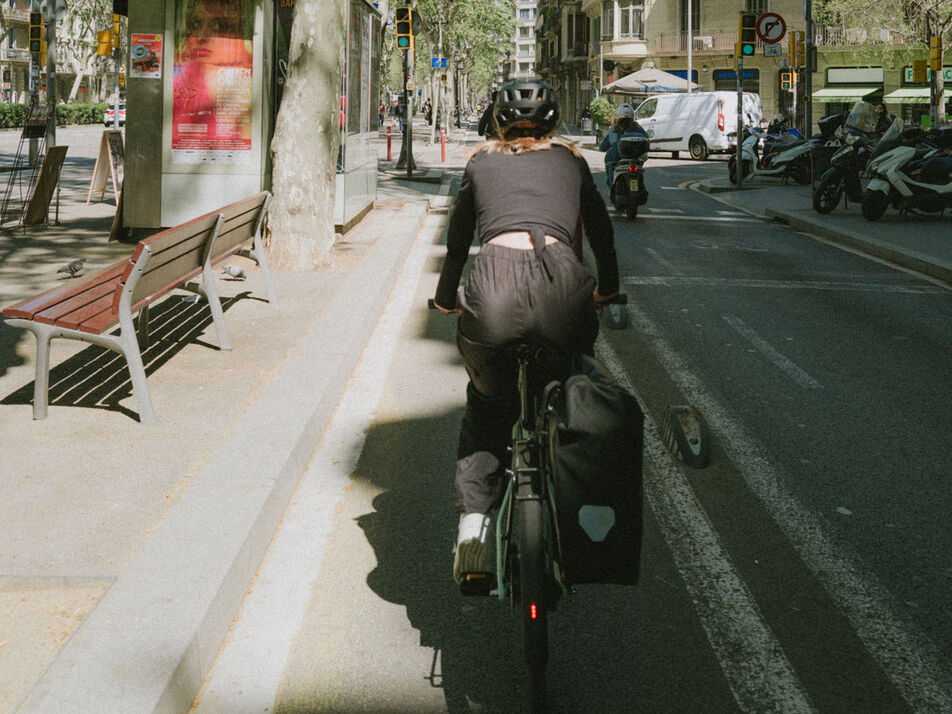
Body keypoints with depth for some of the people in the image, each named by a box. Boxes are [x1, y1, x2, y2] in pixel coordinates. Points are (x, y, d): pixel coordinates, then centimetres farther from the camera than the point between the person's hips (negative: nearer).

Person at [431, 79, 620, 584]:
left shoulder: (481, 164, 26)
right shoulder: (570, 160, 27)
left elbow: (457, 242, 34)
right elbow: (600, 230, 37)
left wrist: (447, 297, 52)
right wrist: (607, 288, 55)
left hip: (493, 287, 0)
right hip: (560, 284, 0)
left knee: (486, 405, 24)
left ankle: (472, 523, 9)